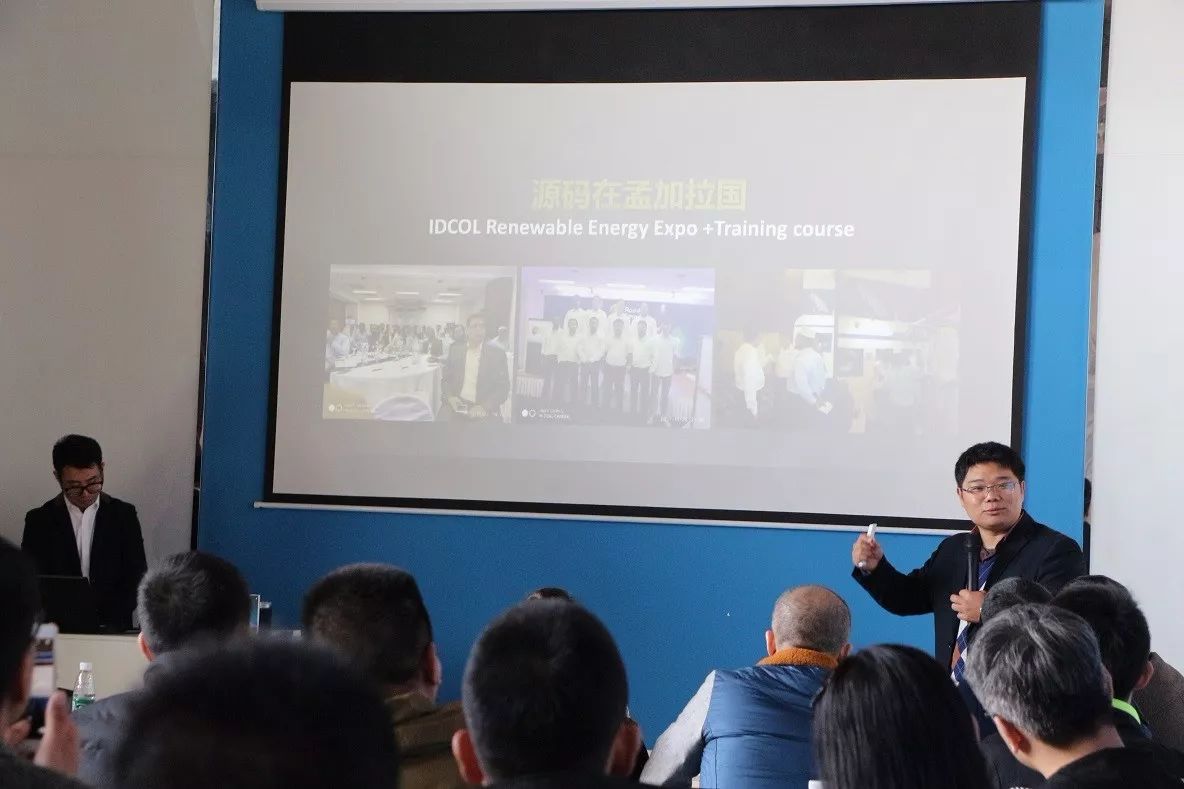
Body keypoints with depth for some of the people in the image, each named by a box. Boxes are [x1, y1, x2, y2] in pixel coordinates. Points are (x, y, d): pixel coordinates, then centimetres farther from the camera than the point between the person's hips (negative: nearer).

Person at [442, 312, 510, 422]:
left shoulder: (497, 354, 1)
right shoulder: (455, 350, 9)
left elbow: (503, 387, -1)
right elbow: (446, 379, 13)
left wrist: (484, 407, -15)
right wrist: (450, 397, -7)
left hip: (484, 408, -2)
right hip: (458, 403, 2)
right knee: (443, 417, -27)